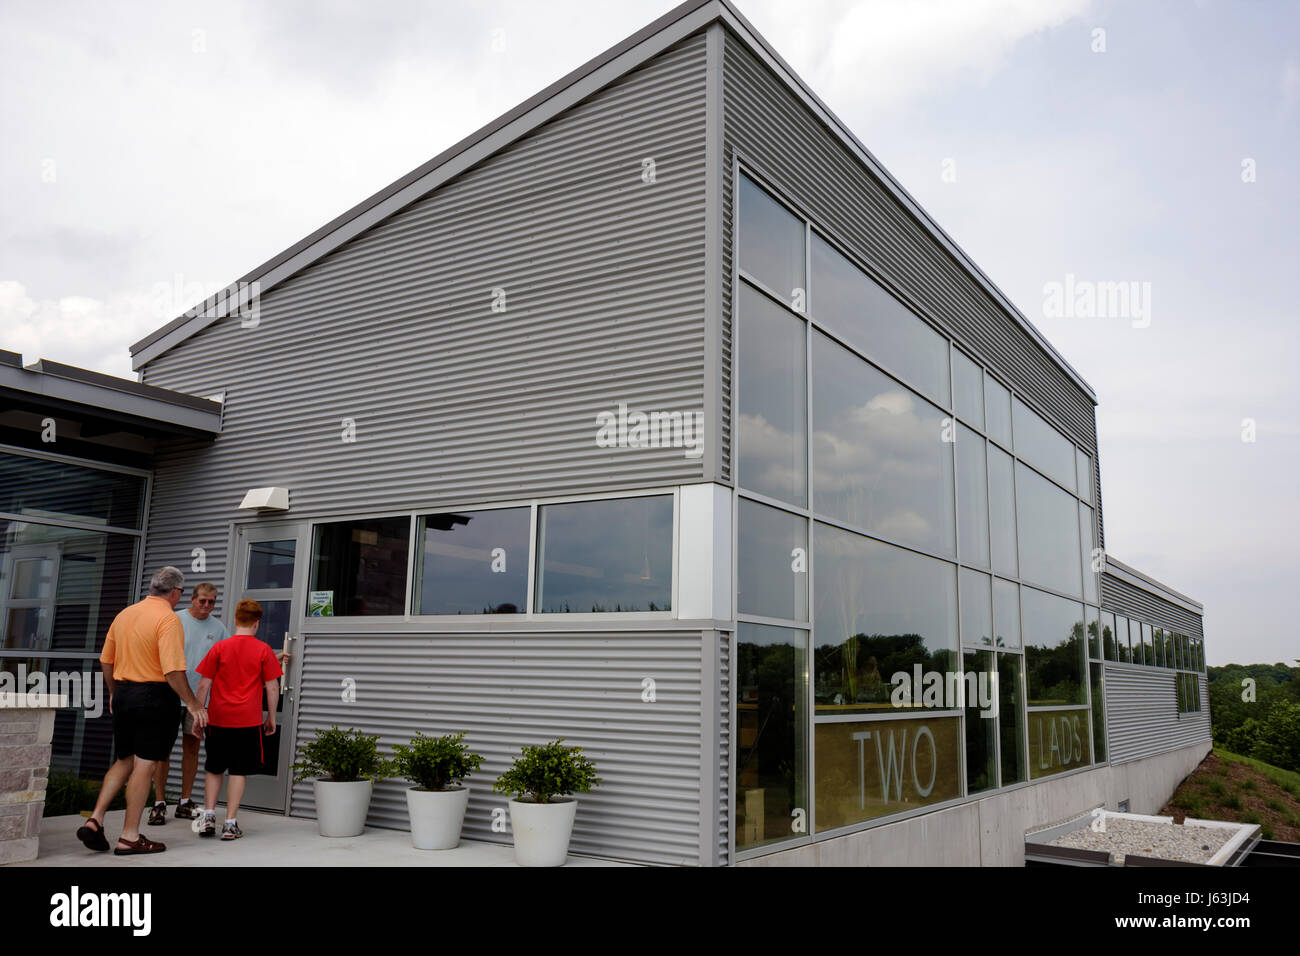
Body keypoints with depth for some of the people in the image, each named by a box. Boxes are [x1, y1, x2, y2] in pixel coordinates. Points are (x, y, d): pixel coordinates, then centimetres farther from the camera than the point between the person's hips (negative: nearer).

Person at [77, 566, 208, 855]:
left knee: (124, 762, 20)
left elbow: (106, 660, 16)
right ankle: (130, 837, 5)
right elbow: (173, 671, -22)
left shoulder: (124, 614, 9)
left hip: (123, 694, 7)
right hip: (155, 696, -7)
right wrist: (193, 705, -14)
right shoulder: (168, 619, -15)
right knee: (144, 765, 0)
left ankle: (95, 820, 11)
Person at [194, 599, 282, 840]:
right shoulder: (263, 650, -2)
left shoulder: (219, 648, 1)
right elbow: (272, 687, -2)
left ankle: (208, 816, 10)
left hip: (219, 718, 2)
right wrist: (271, 717, 9)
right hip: (249, 720, -2)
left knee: (214, 768, 16)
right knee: (239, 770, 4)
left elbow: (203, 685, 2)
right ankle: (230, 824, 3)